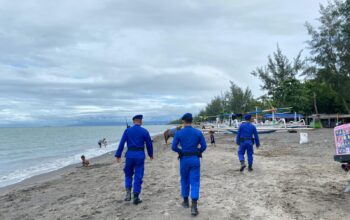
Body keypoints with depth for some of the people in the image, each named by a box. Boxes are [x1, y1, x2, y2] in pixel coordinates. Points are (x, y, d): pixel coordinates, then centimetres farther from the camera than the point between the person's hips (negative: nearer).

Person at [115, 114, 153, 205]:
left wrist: (118, 155, 3)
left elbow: (121, 144, -1)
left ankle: (128, 192, 2)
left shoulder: (127, 131, 2)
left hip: (130, 155, 1)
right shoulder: (144, 131, 0)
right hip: (140, 155, -1)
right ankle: (136, 197, 9)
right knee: (138, 176, 6)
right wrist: (151, 154, 21)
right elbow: (149, 144, 6)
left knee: (128, 174, 19)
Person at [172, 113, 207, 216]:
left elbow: (174, 147, -8)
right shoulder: (198, 132, -4)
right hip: (195, 159, 0)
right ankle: (194, 206, -9)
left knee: (185, 180, 19)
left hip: (184, 159, 0)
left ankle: (186, 201, 33)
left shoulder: (179, 133, -6)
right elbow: (204, 146, -3)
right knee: (195, 182, 1)